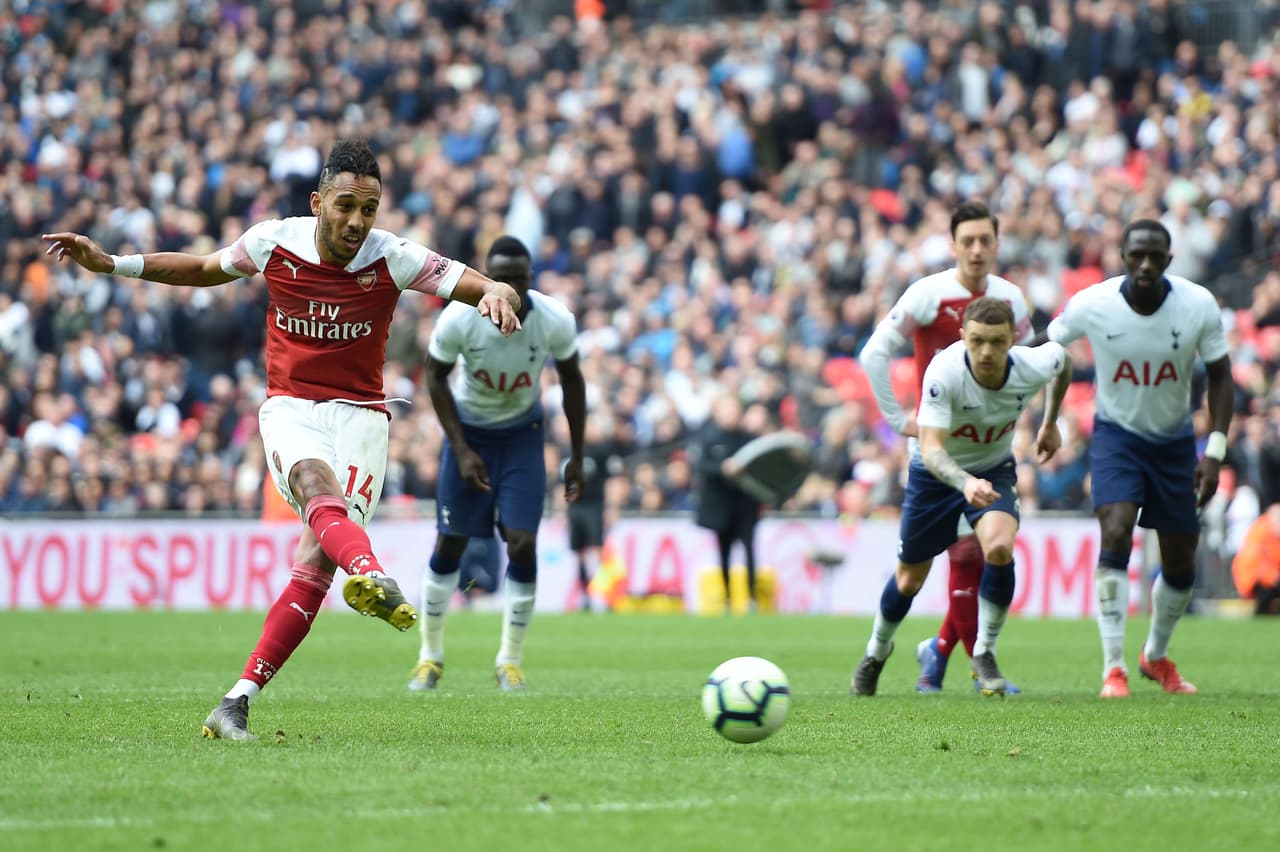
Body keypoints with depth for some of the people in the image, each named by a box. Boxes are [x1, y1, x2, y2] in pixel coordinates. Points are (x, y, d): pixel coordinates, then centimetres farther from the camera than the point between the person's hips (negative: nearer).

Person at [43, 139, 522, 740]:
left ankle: (239, 698, -16)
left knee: (318, 555, -19)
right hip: (289, 407, 0)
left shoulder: (392, 259, -7)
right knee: (317, 483, -36)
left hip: (358, 413, 0)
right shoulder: (274, 243, -3)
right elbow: (205, 269, 17)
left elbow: (487, 289, -8)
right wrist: (110, 263, 12)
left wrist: (496, 296, -33)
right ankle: (374, 577, -66)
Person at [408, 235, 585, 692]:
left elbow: (571, 379, -4)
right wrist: (462, 451, -15)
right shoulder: (458, 319, -27)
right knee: (450, 544, 3)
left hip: (522, 434, 1)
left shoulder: (556, 321, -23)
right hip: (468, 430, 0)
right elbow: (436, 377, -10)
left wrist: (576, 457, -1)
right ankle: (430, 655, 21)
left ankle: (511, 660, 4)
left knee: (522, 544, -11)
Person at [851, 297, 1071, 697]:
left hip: (995, 469, 1)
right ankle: (876, 651, 43)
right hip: (937, 472, -1)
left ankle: (984, 655, -7)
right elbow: (931, 449, -41)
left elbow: (1063, 359, 2)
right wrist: (965, 483, -60)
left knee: (999, 548, -28)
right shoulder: (944, 372, -35)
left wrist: (1050, 423, 11)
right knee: (909, 579, 11)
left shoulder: (1033, 366, -26)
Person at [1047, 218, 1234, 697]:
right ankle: (1113, 668, -20)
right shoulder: (1090, 305, -19)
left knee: (1181, 564, 8)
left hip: (1174, 440, 2)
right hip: (1116, 435, -2)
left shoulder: (1199, 306, -17)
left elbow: (1219, 376, -5)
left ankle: (1156, 656, 34)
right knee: (1116, 536, -23)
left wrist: (1215, 450, -12)